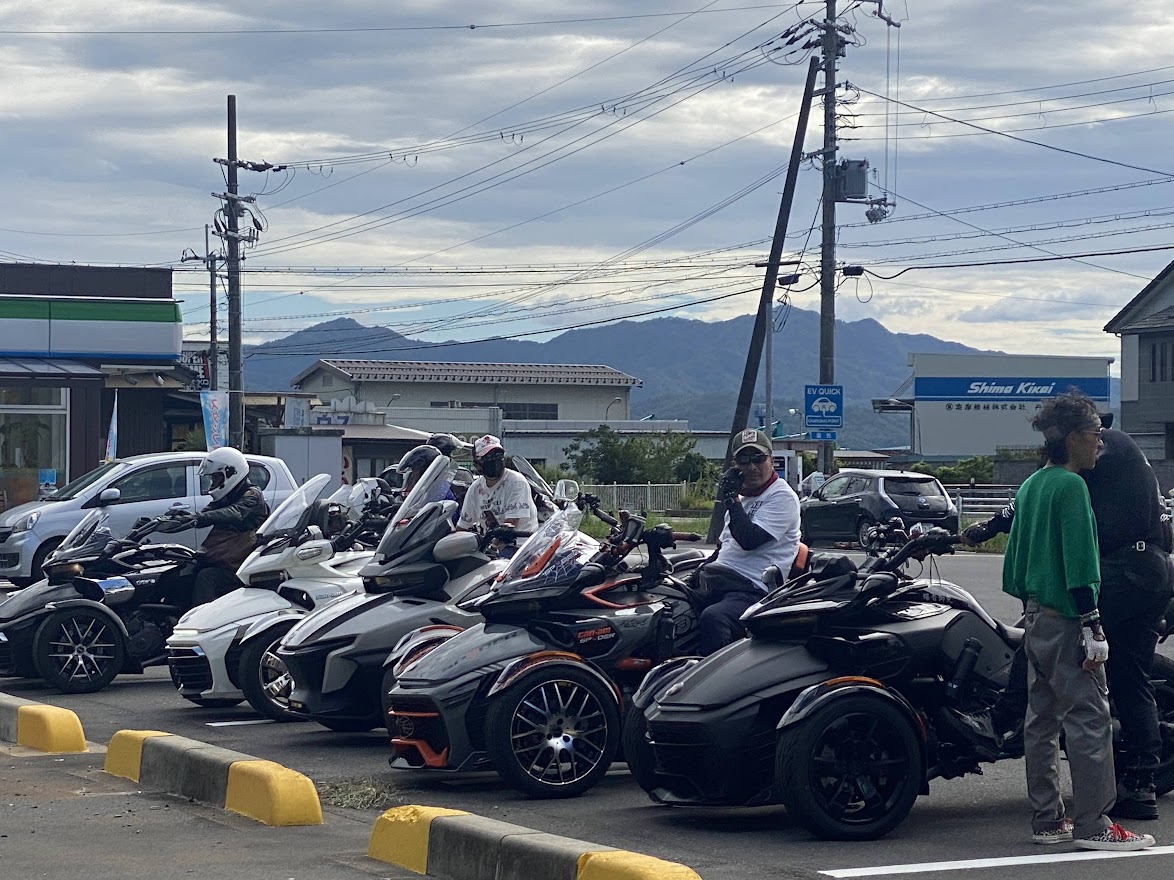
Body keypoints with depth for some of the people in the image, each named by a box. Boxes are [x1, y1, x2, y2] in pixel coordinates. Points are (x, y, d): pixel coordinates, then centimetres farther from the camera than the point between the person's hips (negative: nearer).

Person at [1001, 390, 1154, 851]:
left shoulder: (1029, 487, 14)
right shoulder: (1070, 486, -14)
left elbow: (1015, 558, 19)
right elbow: (1079, 562, -19)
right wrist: (1092, 626, -19)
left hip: (1035, 619, 10)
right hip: (1067, 622, -10)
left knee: (1042, 718, 11)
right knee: (1089, 719, -9)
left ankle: (1046, 819, 14)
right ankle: (1092, 824, -10)